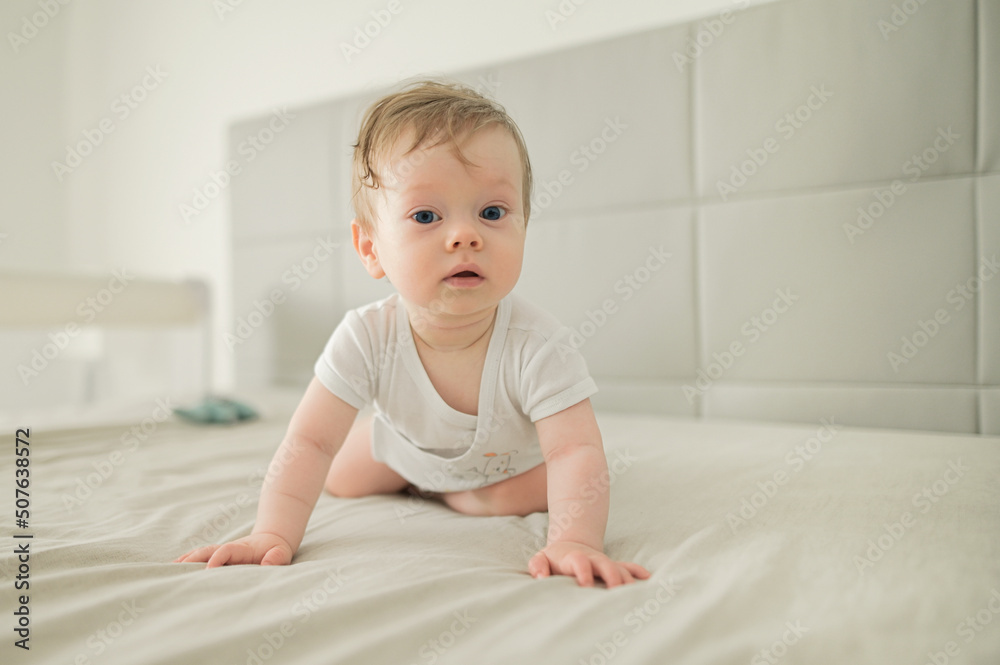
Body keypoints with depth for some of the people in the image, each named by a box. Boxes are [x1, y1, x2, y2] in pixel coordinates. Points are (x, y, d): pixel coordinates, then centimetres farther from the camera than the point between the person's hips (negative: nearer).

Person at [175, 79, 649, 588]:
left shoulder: (538, 346, -42)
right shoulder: (367, 338, -36)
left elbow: (576, 452, -46)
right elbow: (309, 443, -33)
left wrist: (574, 541, -63)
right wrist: (273, 535, -44)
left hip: (511, 456, -1)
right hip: (406, 446, 2)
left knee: (524, 498, -22)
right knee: (341, 479, 8)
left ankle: (437, 490, 8)